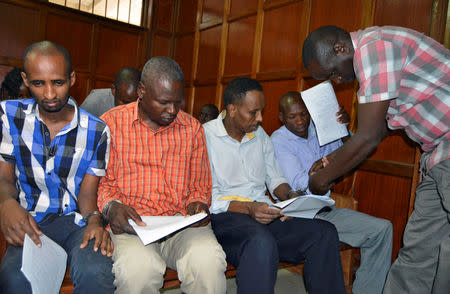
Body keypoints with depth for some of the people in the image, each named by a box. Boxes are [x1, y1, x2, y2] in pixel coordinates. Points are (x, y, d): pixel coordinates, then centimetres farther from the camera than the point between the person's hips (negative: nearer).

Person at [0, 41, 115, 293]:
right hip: (28, 221, 1)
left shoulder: (96, 131, 0)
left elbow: (88, 191, 2)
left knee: (96, 273, -32)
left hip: (76, 221, 0)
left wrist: (94, 220, -21)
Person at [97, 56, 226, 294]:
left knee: (208, 260, -28)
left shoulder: (192, 128, 12)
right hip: (129, 223, -1)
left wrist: (198, 204, -4)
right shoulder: (111, 123, 5)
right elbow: (100, 181, 8)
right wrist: (111, 206, -11)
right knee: (139, 267, -33)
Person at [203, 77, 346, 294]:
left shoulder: (260, 135, 17)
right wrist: (247, 208, -23)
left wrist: (290, 197, 0)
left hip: (263, 212, 6)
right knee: (262, 243, -38)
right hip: (225, 215, -5)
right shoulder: (205, 136, -4)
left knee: (324, 232, -16)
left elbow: (275, 179, 22)